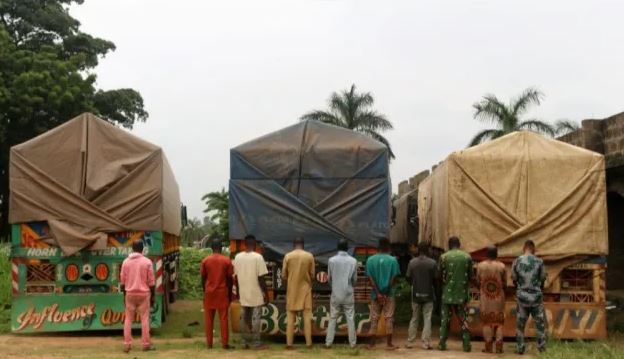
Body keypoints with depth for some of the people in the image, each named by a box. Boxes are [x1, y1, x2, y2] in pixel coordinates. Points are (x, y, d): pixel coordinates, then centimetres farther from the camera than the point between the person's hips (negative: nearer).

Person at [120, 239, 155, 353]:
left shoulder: (126, 262, 0)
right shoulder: (147, 262, -5)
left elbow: (122, 281, 4)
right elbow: (151, 281, -4)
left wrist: (124, 295, 14)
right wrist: (152, 296, 4)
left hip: (130, 293, 2)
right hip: (144, 293, -2)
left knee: (128, 319, 7)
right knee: (144, 319, 3)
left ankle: (127, 344, 5)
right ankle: (146, 344, 4)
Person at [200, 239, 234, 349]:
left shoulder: (205, 260, -1)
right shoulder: (226, 260, -4)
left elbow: (203, 278, 3)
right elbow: (230, 279, -2)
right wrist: (230, 293, 7)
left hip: (209, 292, 1)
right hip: (222, 292, -1)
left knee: (208, 319, 7)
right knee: (223, 318, 1)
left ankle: (209, 343, 9)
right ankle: (225, 343, 0)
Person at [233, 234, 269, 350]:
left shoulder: (237, 257, 2)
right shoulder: (258, 257, -13)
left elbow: (236, 276, 8)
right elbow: (261, 277, -14)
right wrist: (266, 293, -6)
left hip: (243, 294, 5)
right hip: (256, 294, -5)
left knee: (244, 318, 11)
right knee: (255, 318, 1)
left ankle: (245, 342, 16)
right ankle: (256, 343, 5)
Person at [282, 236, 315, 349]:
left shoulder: (288, 256, -4)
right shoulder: (309, 256, -4)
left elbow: (283, 276, -1)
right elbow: (312, 275, 1)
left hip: (292, 290, 0)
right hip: (305, 289, 0)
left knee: (290, 317, 4)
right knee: (307, 316, 3)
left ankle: (289, 343, 2)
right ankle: (308, 342, 2)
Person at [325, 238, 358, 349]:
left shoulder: (332, 260, -5)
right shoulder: (353, 261, -5)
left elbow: (329, 278, 3)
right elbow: (355, 279, 2)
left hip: (335, 294, 0)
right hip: (348, 294, 0)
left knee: (333, 319, 7)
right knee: (350, 319, 6)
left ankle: (328, 342, 5)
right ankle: (352, 343, 7)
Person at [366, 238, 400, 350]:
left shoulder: (370, 260, 1)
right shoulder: (393, 260, -5)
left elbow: (370, 278, -5)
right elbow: (394, 279, -8)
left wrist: (378, 293, -7)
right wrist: (386, 293, -5)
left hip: (375, 294, 2)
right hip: (389, 294, -2)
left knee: (374, 318, 8)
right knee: (389, 318, 3)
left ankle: (372, 343, 8)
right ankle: (389, 343, 3)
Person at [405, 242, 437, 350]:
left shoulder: (412, 262, -3)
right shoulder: (432, 263, -8)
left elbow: (408, 277, 1)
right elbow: (435, 278, -5)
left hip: (416, 293, 2)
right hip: (428, 293, -2)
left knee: (414, 318, 12)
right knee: (427, 318, 2)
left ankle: (410, 342, 13)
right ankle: (426, 343, -4)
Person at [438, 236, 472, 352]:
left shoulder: (444, 257, -5)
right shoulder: (467, 257, -1)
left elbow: (439, 274, -1)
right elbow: (471, 276, 3)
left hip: (448, 293, -1)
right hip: (462, 293, 1)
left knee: (445, 319, 6)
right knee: (463, 319, 7)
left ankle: (442, 344, 5)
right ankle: (466, 344, 5)